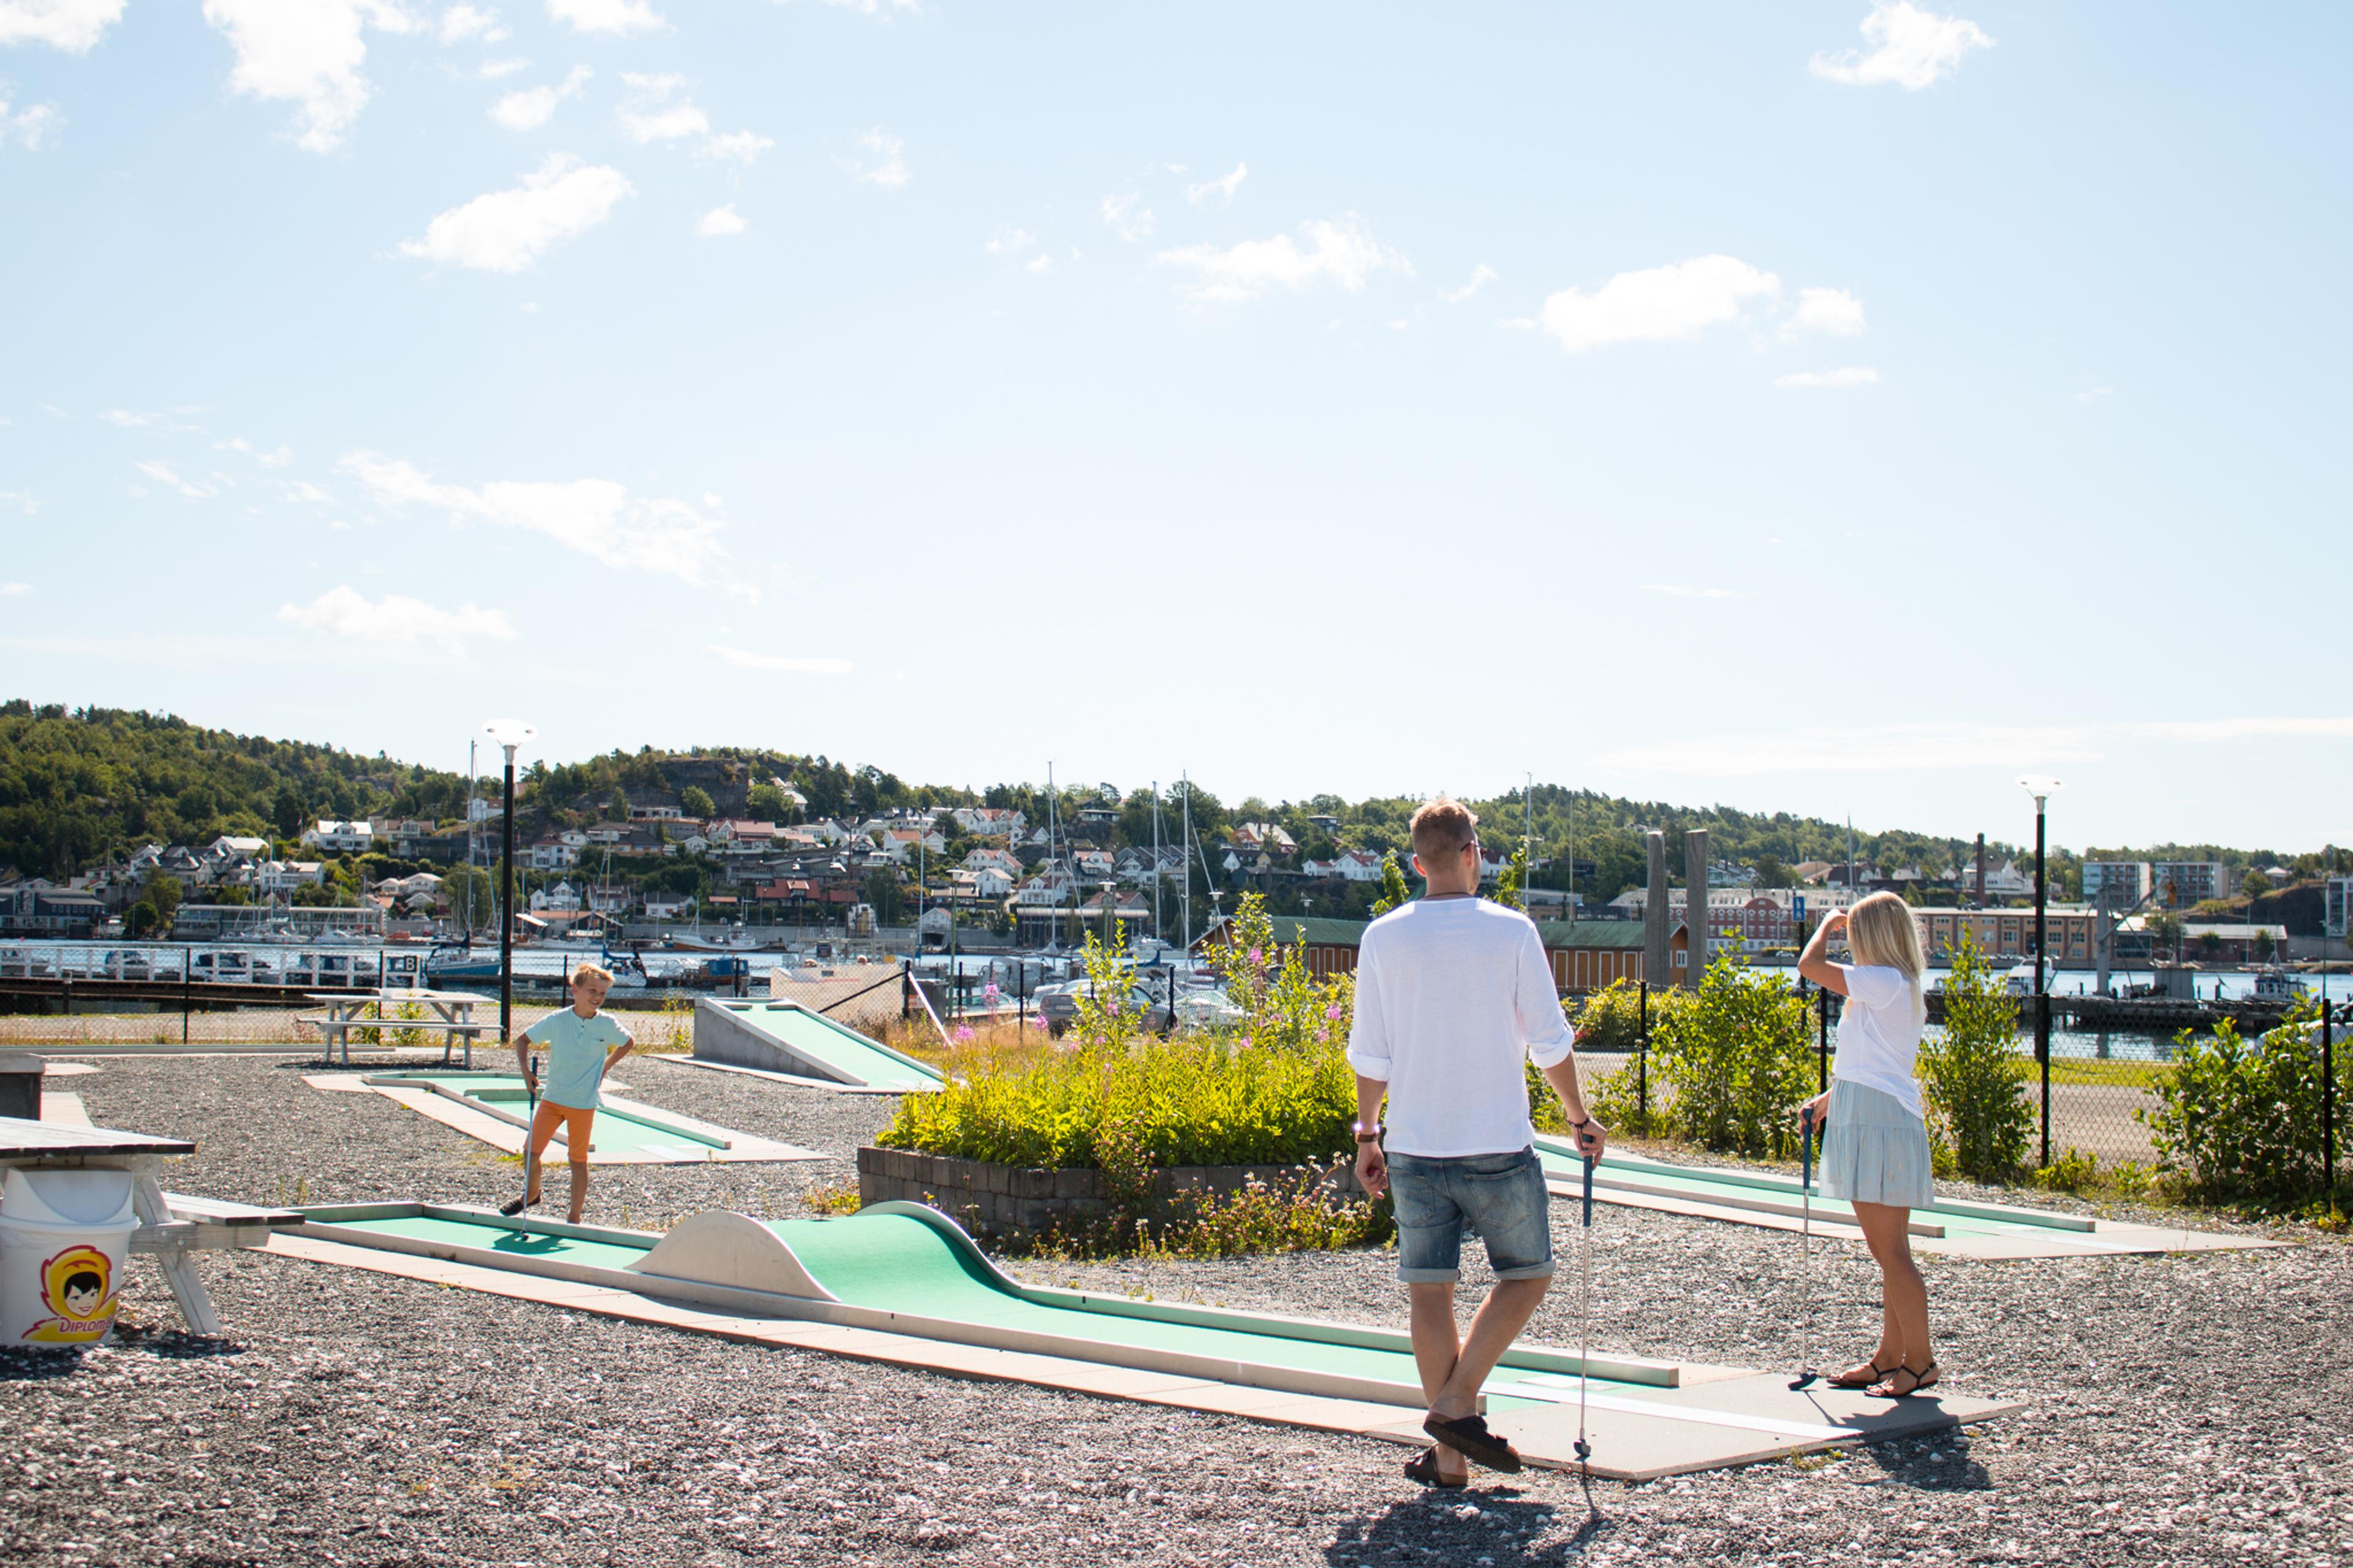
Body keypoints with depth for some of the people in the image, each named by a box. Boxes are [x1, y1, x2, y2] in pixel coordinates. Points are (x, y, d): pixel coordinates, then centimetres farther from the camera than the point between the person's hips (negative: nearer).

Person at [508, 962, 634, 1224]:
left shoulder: (607, 1024, -5)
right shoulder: (557, 1020, -7)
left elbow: (629, 1043, 14)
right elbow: (523, 1039, 3)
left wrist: (606, 1067, 5)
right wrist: (526, 1071, -10)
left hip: (584, 1104, -1)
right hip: (552, 1098, 1)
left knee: (579, 1160, 5)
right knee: (531, 1152, -1)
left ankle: (575, 1219, 16)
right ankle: (532, 1193, 29)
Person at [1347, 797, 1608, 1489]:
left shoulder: (1384, 937, 1)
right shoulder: (1512, 931, -5)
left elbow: (1370, 1051, 4)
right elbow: (1551, 1041, -2)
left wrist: (1368, 1133, 15)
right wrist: (1580, 1119, 11)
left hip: (1414, 1146, 3)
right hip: (1498, 1145, -2)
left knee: (1429, 1290, 7)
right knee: (1527, 1274, 15)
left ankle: (1449, 1457, 10)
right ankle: (1457, 1403, 3)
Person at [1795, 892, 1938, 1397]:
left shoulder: (1884, 982, -14)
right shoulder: (1897, 989, 16)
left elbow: (1810, 964, -16)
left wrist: (1828, 924, 2)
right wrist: (1829, 1099, 21)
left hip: (1879, 1122, -10)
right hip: (1869, 1119, 10)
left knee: (1891, 1252, -6)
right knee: (1887, 1252, 13)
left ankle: (1920, 1363, 0)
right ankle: (1889, 1358, 19)